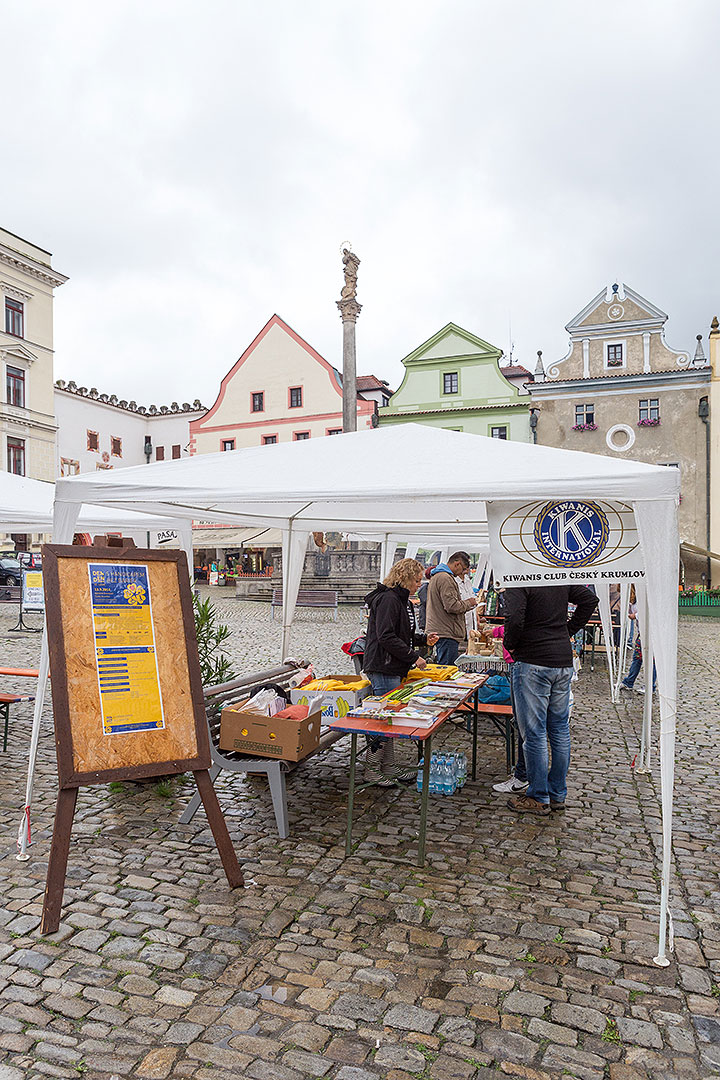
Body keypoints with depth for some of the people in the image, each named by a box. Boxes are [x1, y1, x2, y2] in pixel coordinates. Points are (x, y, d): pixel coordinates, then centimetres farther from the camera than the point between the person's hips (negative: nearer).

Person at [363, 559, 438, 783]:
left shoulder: (398, 599, 18)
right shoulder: (388, 599, -16)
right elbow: (386, 637, -23)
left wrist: (424, 639, 12)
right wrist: (414, 657, -18)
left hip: (392, 670, 11)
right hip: (383, 669, -11)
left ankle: (388, 769, 22)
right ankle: (372, 769, 8)